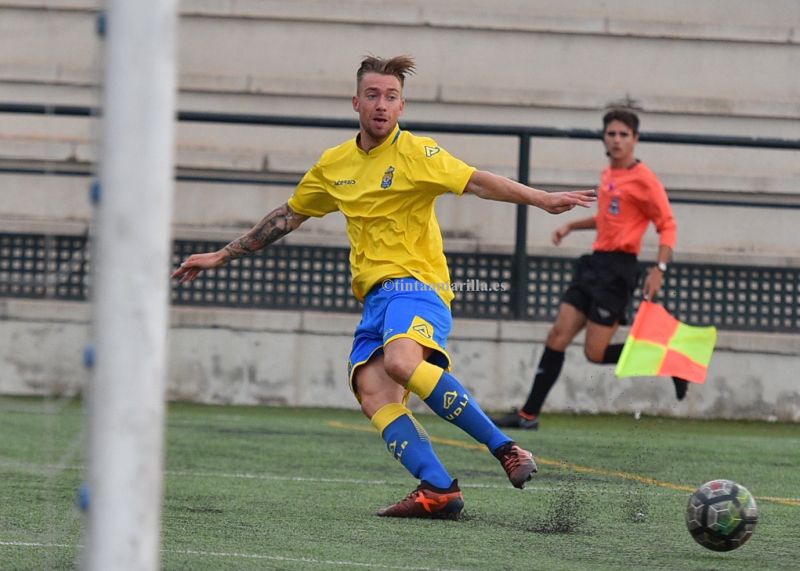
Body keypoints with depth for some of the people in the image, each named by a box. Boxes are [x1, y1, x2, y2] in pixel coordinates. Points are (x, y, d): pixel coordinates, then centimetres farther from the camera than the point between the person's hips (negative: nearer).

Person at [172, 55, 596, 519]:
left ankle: (505, 449, -29)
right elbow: (288, 216, 28)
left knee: (400, 360, -35)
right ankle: (439, 490, -24)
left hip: (415, 285, -6)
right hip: (374, 297, 6)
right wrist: (221, 257, 31)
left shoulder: (416, 152, -2)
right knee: (372, 394, -17)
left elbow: (477, 182, -12)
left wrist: (542, 199, -27)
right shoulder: (334, 165, 16)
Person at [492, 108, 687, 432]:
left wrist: (659, 269, -22)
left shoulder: (643, 179, -10)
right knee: (558, 335, 3)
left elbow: (667, 225, -11)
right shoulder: (608, 175, 14)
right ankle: (528, 414, 6)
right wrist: (572, 226, 19)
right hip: (595, 263, 8)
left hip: (617, 270, -8)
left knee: (596, 353, -10)